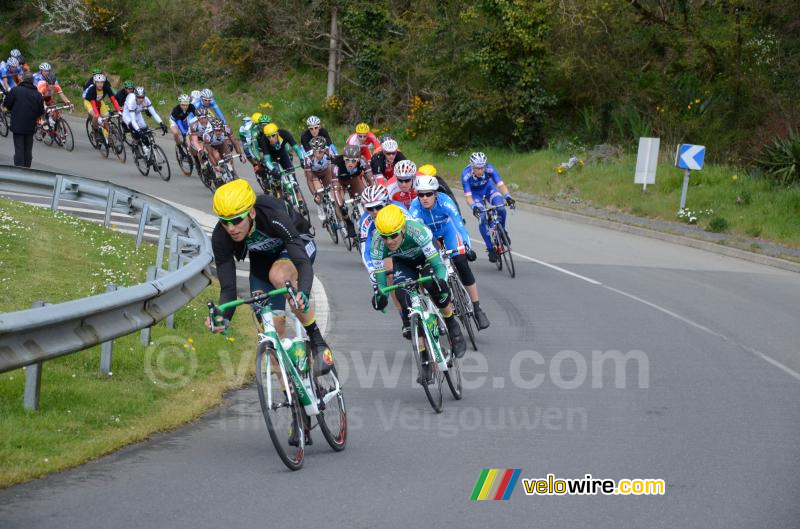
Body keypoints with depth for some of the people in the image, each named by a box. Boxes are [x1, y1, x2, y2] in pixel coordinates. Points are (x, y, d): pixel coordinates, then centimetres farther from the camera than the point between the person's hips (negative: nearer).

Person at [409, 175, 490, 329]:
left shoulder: (445, 201, -34)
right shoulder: (415, 207, -32)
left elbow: (459, 224, -36)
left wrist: (467, 247, -47)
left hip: (448, 231, -1)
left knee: (461, 263, -17)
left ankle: (477, 309, -10)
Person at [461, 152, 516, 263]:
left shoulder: (489, 169, -32)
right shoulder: (466, 174, -35)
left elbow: (500, 185, -34)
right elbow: (468, 196, -35)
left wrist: (508, 197, -52)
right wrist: (474, 207, -53)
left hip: (488, 187, 1)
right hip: (475, 192, -1)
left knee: (501, 210, -23)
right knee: (482, 219, -18)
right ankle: (491, 249, -4)